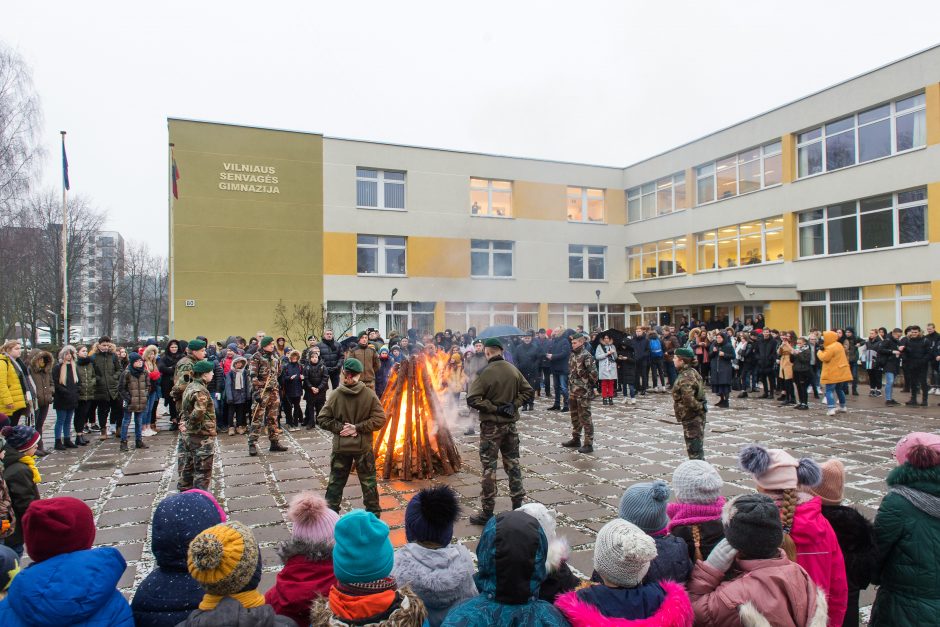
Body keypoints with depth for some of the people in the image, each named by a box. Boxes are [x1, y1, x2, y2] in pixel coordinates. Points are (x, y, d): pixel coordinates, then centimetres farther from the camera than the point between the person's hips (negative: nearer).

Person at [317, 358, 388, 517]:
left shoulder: (335, 395, -11)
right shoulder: (369, 394, -12)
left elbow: (322, 419, -9)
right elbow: (379, 419, -15)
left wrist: (340, 428, -6)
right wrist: (358, 428, -12)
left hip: (340, 447, 0)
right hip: (363, 446, 0)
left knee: (336, 481, 15)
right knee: (368, 481, 14)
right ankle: (374, 514, 24)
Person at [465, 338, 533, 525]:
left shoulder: (486, 373, -16)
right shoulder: (514, 370, 0)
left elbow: (472, 399, -23)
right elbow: (529, 392, 4)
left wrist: (494, 408, -16)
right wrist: (514, 404, -2)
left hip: (491, 426, -5)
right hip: (511, 424, 5)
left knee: (489, 467, 3)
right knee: (512, 463, 15)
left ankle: (487, 512, 9)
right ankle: (518, 505, 23)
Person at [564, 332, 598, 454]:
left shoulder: (587, 356, -15)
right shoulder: (572, 355, 10)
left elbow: (593, 373, -18)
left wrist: (593, 387, -12)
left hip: (583, 392, -8)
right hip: (572, 391, 8)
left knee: (585, 418, -3)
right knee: (575, 417, 18)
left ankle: (589, 444, 4)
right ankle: (576, 440, 31)